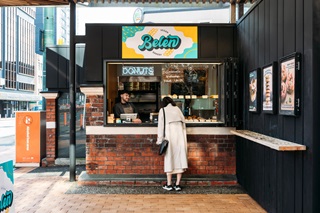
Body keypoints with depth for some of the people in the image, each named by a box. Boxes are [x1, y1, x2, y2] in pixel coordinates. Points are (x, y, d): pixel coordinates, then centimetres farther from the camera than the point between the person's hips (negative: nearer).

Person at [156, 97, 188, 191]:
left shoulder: (163, 110, 8)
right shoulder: (177, 109, 16)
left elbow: (161, 125, 2)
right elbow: (183, 121, 12)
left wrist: (160, 139, 4)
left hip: (169, 135, -2)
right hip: (180, 134, 3)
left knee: (169, 159, 4)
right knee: (180, 158, 5)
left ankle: (169, 184, 7)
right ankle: (177, 184, 7)